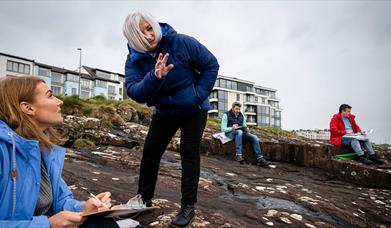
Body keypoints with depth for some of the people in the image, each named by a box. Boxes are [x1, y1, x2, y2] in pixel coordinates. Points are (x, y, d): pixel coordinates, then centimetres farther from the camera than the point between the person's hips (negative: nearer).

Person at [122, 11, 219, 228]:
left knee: (189, 153, -6)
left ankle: (188, 206, 5)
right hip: (164, 112, 4)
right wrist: (155, 77, -45)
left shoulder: (182, 42, -20)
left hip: (193, 110, -3)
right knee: (150, 152, 3)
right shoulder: (134, 60, -12)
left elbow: (211, 64, -13)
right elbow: (134, 92, -26)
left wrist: (198, 95, -19)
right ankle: (143, 198, 22)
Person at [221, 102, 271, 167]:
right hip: (230, 133, -5)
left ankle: (260, 159, -24)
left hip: (241, 133, 5)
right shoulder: (226, 115, 1)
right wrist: (231, 128, -24)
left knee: (254, 137, -19)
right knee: (239, 132, -38)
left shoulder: (242, 116, 16)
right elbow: (223, 129, -6)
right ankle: (238, 155, -44)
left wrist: (246, 129, -8)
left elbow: (244, 128, 17)